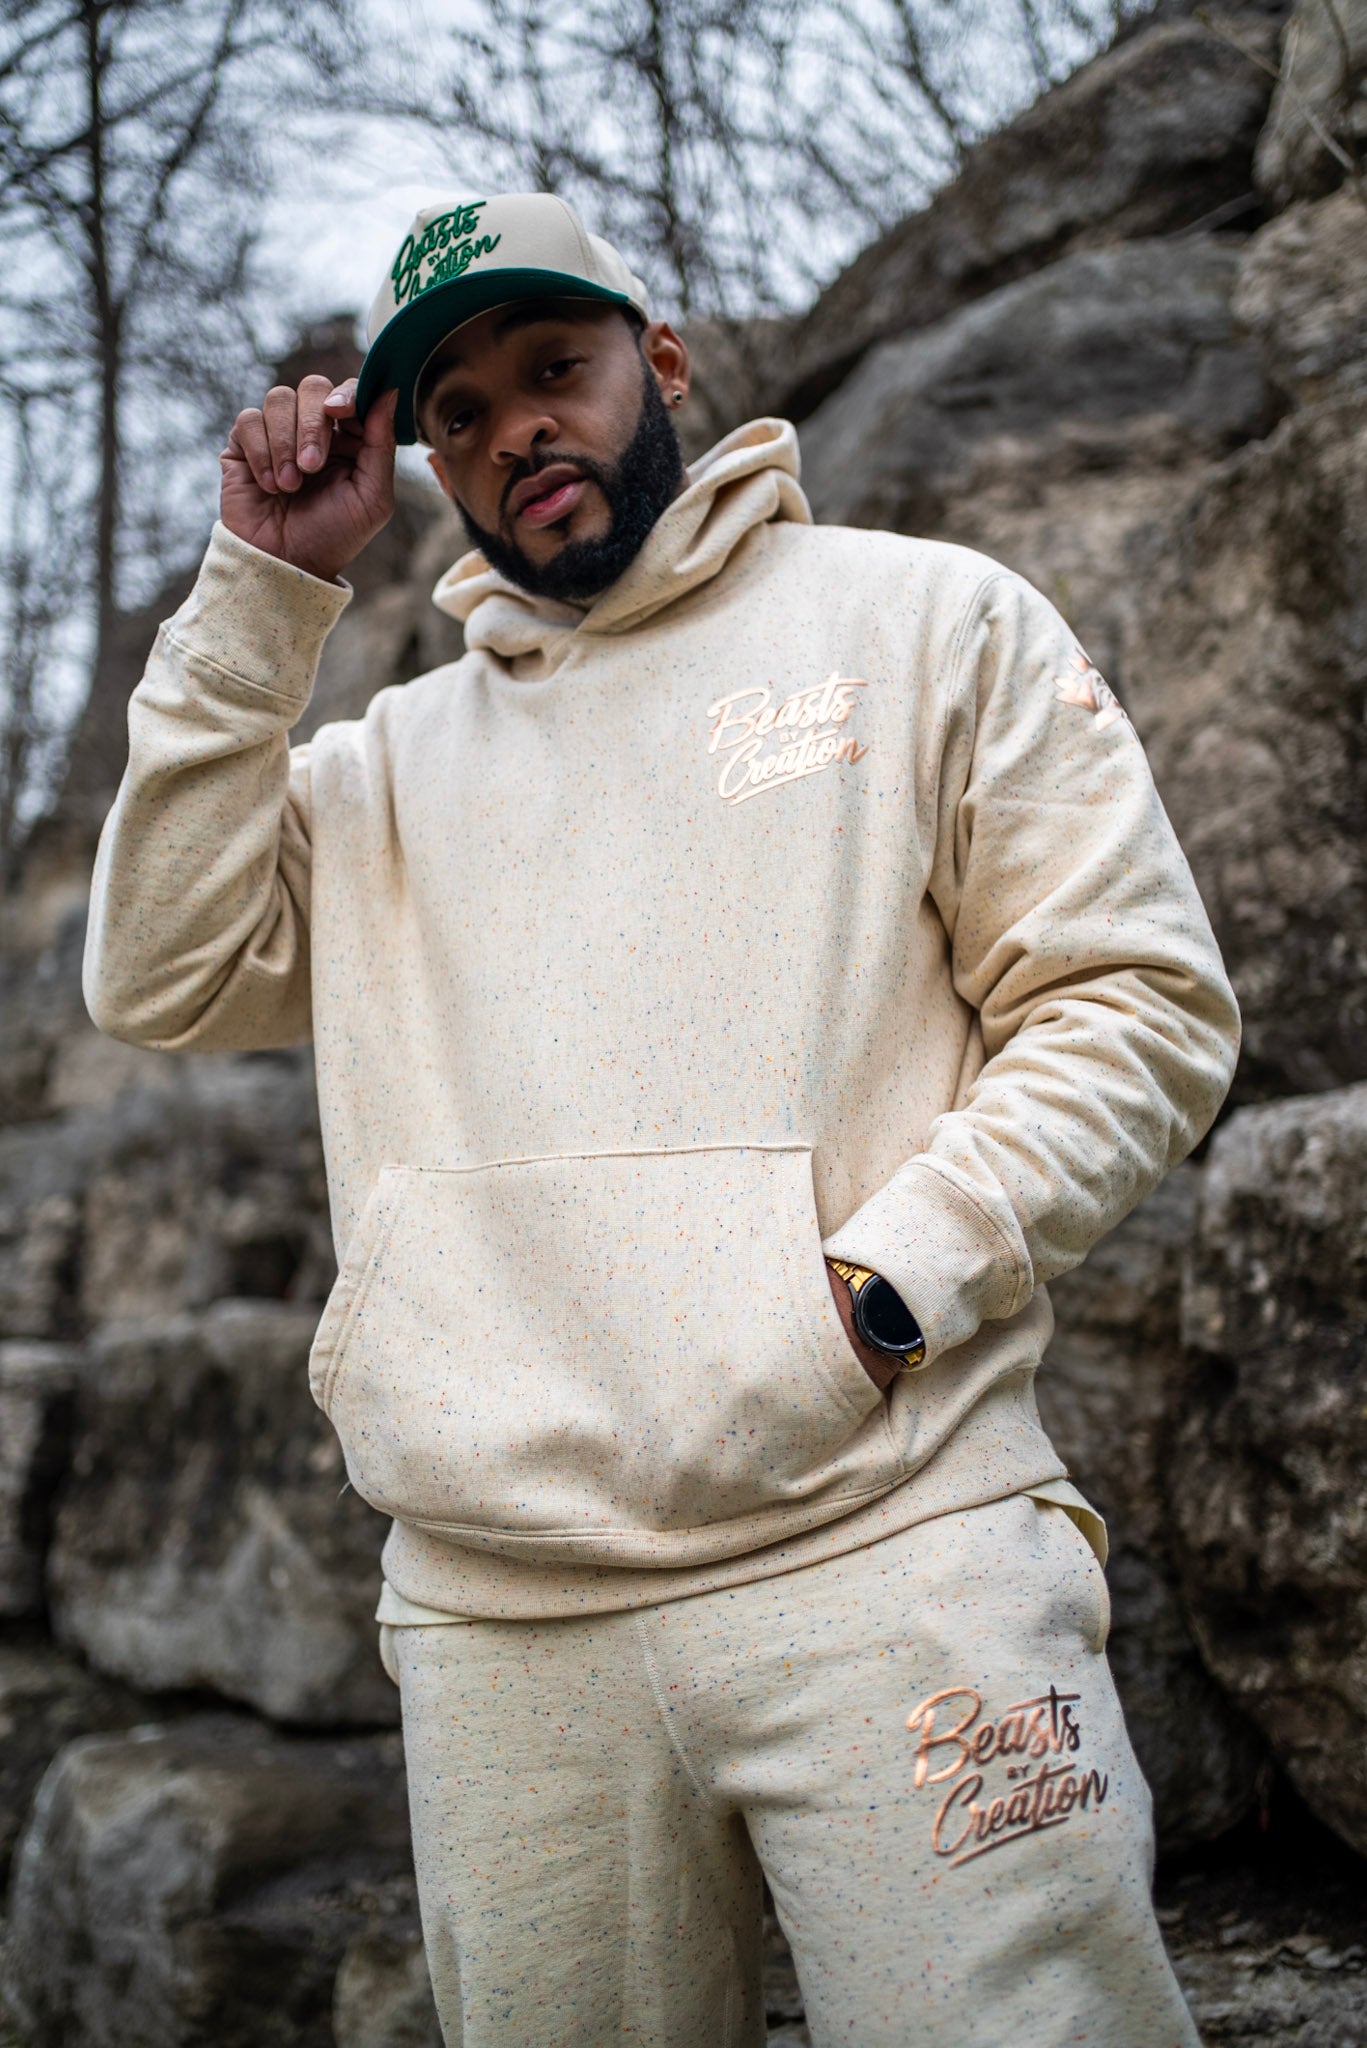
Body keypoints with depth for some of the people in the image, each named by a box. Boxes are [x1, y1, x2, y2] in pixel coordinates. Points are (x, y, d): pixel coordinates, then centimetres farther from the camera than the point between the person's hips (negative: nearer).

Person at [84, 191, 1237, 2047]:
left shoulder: (929, 620, 9)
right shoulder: (392, 761, 20)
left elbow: (1139, 1007, 3)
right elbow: (165, 980, 7)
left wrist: (878, 1288, -12)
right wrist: (262, 587, 6)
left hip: (881, 1547, -3)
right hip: (493, 1615, 3)